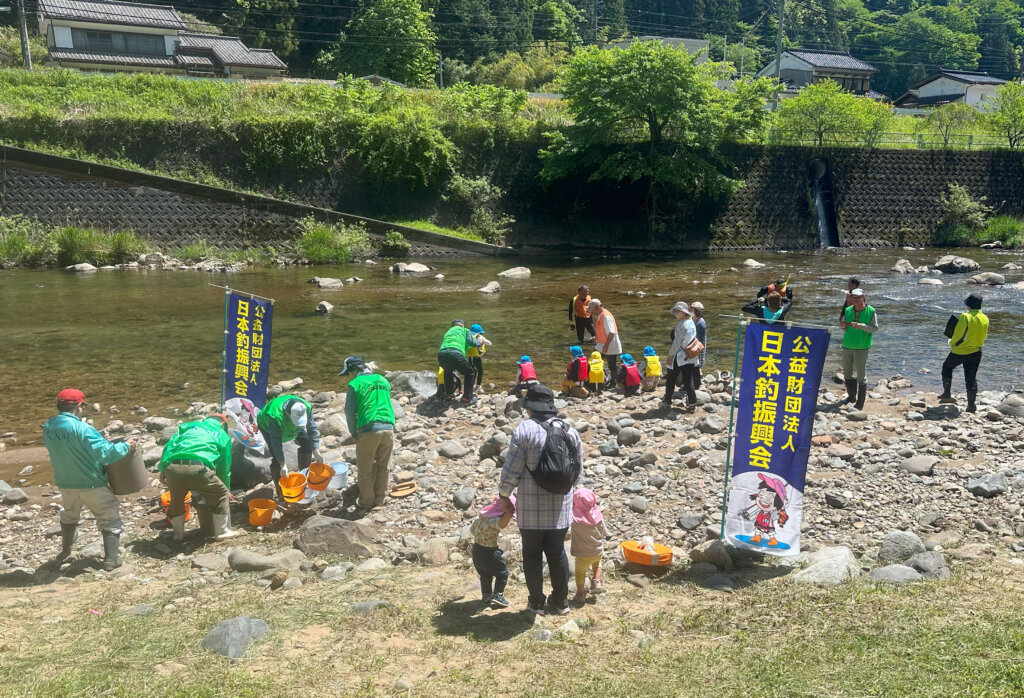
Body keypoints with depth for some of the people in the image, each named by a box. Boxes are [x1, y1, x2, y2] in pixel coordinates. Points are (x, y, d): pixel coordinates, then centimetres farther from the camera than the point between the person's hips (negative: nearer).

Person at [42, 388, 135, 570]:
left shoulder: (48, 428, -3)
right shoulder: (81, 428, -25)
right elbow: (104, 453, -27)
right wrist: (126, 446, -14)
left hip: (65, 483, 7)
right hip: (91, 485, -7)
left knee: (69, 516, 31)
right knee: (109, 519, 6)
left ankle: (65, 552, 44)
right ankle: (111, 559, 5)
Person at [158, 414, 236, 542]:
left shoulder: (189, 426, 32)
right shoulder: (222, 435, 25)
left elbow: (170, 445, 19)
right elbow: (225, 465, 27)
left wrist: (162, 469, 17)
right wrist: (227, 489, 37)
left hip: (173, 467, 4)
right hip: (198, 469, -3)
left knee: (176, 499, 29)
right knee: (221, 494, 18)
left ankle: (178, 533, 39)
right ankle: (222, 532, 24)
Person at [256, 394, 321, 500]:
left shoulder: (307, 408, -35)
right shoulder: (275, 416, -46)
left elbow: (312, 430, -22)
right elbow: (276, 442, -37)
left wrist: (316, 453, -23)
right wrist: (282, 465, -33)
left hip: (289, 426, 5)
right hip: (267, 425, -5)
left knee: (307, 443, -3)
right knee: (277, 458, -15)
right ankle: (280, 491, -1)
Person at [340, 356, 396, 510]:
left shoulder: (355, 384, -1)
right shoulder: (383, 380, 15)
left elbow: (350, 412, 0)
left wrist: (354, 433, 12)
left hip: (368, 430, -5)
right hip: (388, 428, 5)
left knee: (365, 470, 10)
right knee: (383, 467, 17)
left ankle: (366, 502, 18)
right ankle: (379, 499, 26)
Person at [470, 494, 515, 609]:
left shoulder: (482, 515, -1)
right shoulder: (494, 520, -28)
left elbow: (471, 530, 15)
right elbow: (502, 524, -54)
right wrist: (509, 511, -45)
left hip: (476, 551, 8)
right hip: (490, 553, -8)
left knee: (485, 574, 26)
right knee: (502, 572, 13)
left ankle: (486, 596, 34)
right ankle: (498, 595, 9)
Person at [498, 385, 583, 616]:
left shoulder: (524, 430, -12)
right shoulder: (570, 431, 3)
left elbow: (512, 469, -12)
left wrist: (504, 495, 3)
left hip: (531, 508, -4)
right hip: (561, 507, 4)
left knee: (532, 554, 11)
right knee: (557, 553, 18)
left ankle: (536, 603, 21)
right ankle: (561, 601, 28)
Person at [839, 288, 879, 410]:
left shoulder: (871, 311, -5)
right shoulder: (848, 310, 6)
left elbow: (875, 328, -8)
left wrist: (861, 325, -21)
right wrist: (843, 326, -10)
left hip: (862, 347, -5)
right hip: (847, 345, 5)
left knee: (861, 376, -2)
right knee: (847, 374, 14)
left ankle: (860, 403, 6)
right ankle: (851, 397, 32)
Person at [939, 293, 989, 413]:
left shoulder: (965, 317, -18)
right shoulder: (985, 319, 0)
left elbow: (958, 334, -18)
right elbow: (984, 336, 10)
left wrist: (952, 344, 0)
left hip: (959, 351, -4)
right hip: (976, 353, 5)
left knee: (947, 367, 21)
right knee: (971, 378, 10)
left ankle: (946, 394, 19)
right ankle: (971, 405, 9)